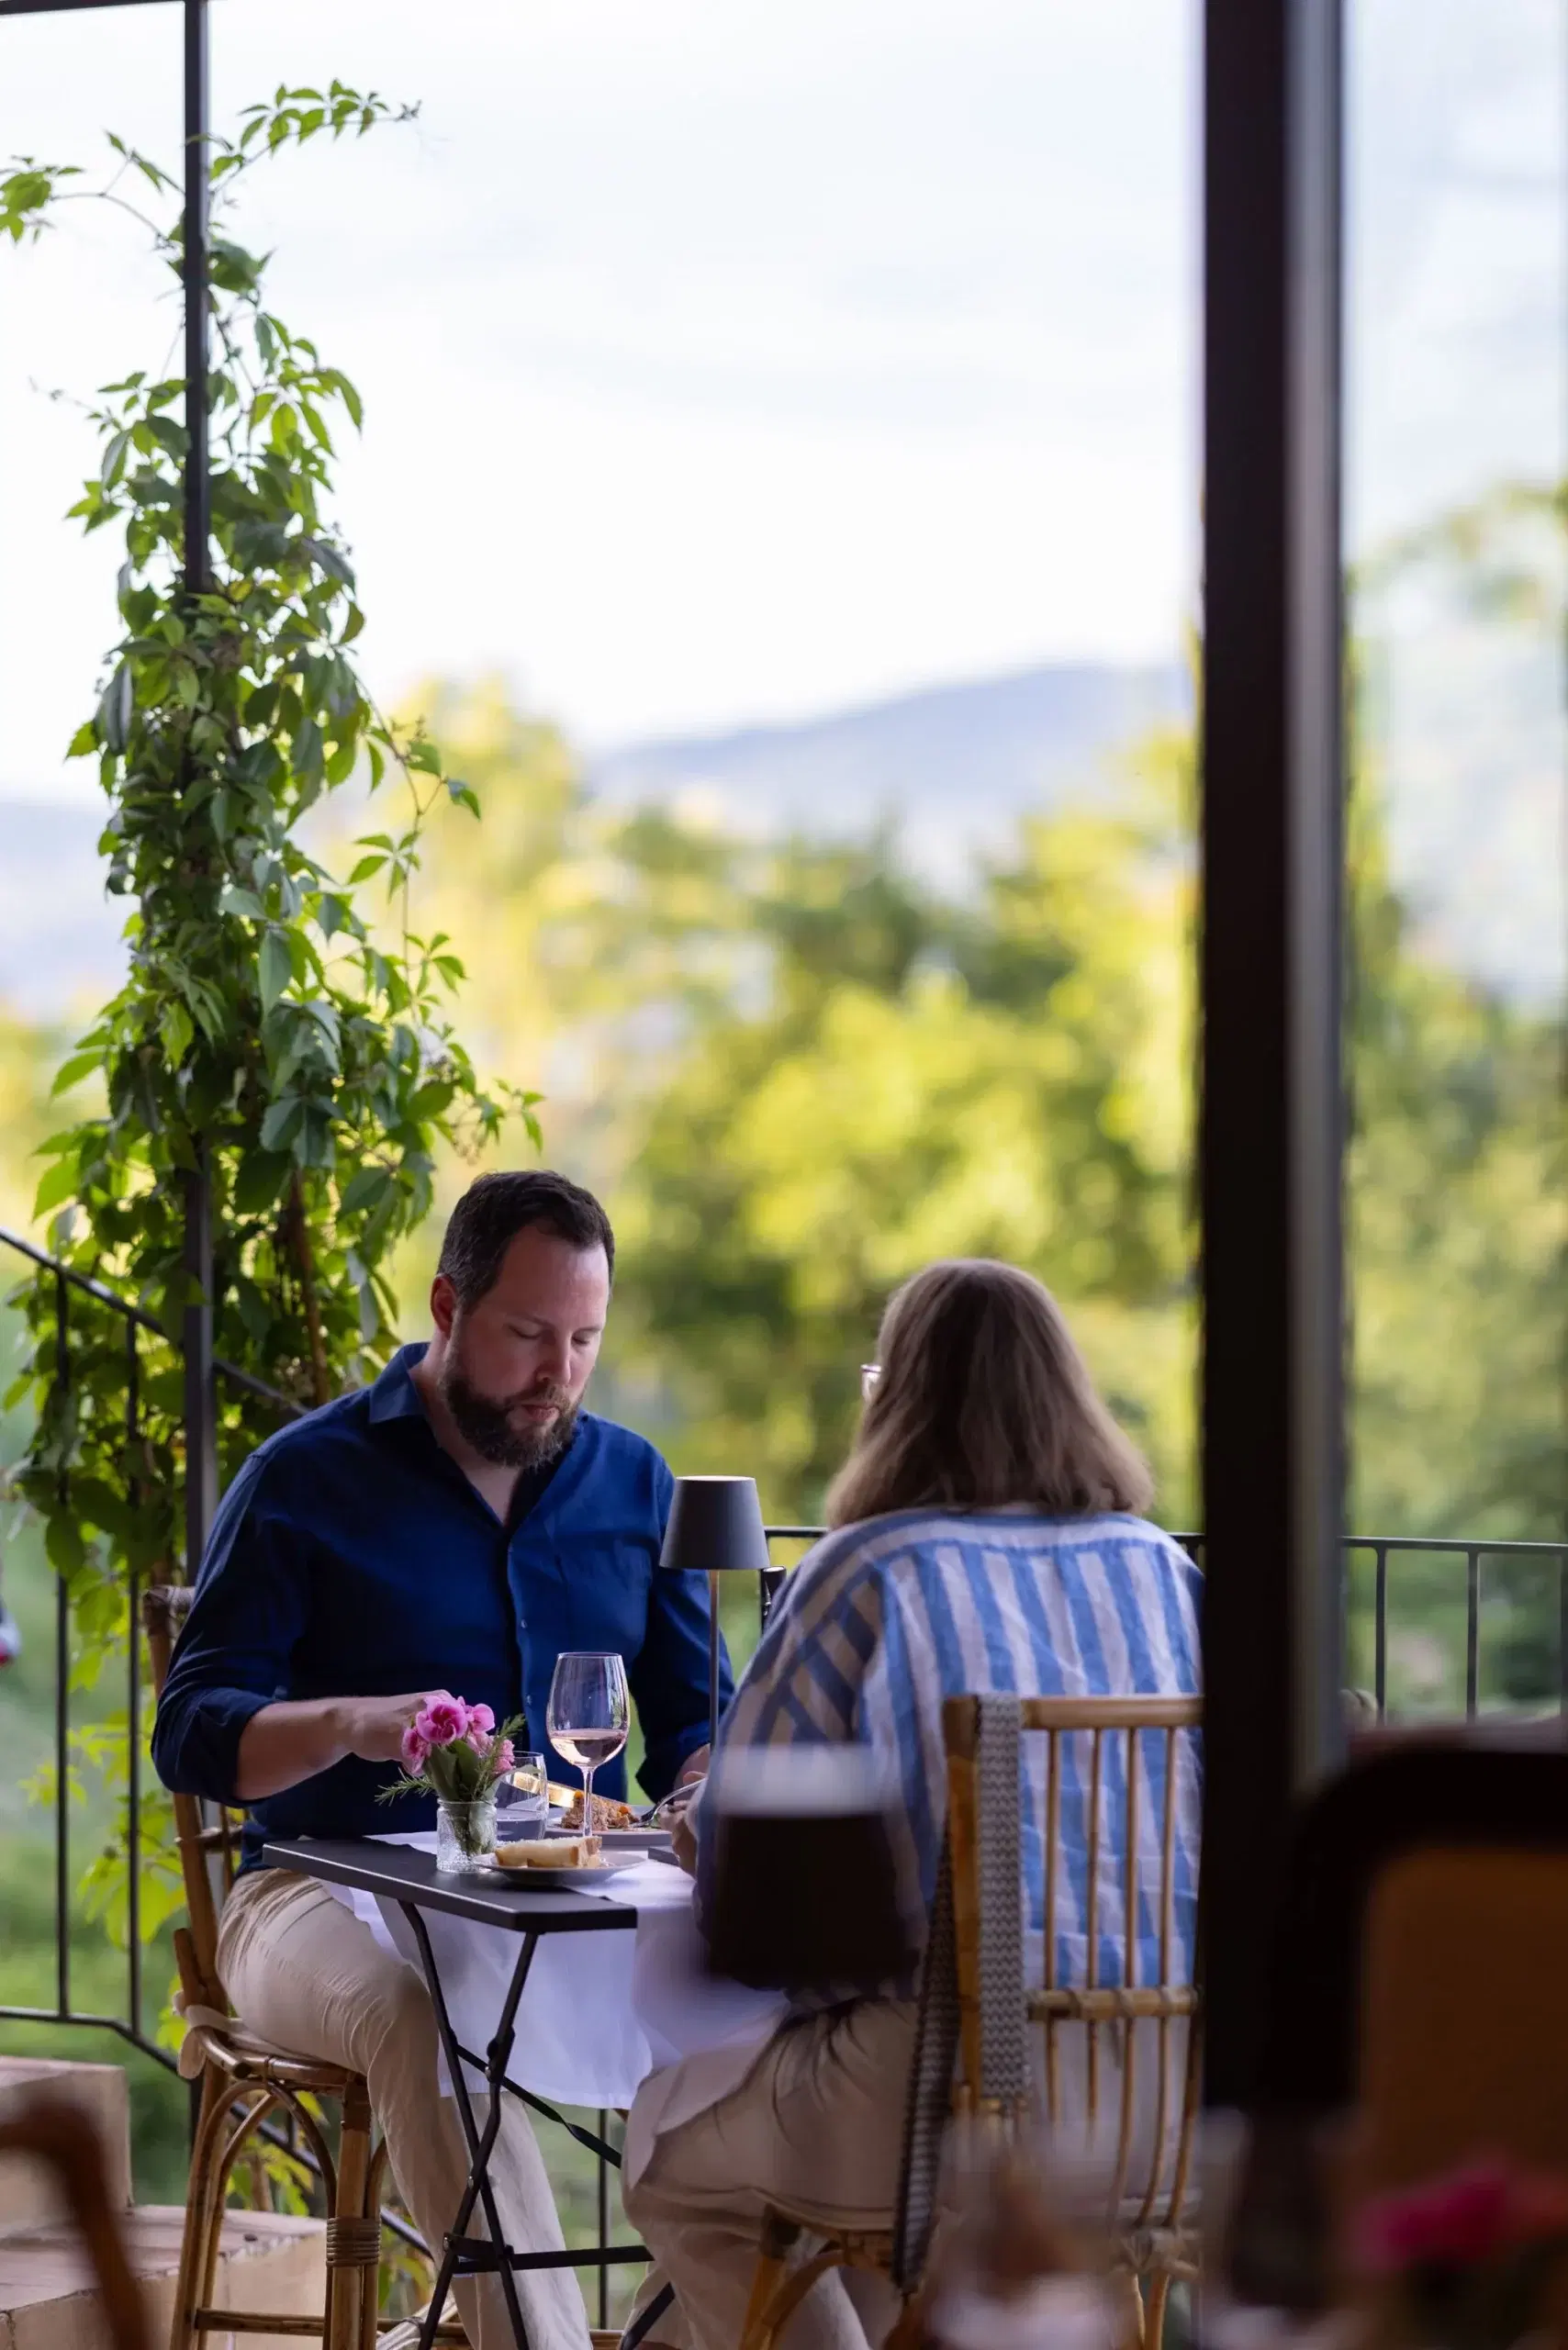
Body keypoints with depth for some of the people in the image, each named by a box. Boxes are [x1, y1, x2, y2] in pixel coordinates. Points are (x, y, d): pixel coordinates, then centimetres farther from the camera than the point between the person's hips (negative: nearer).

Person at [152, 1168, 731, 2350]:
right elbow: (193, 1734, -4)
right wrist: (350, 1724, -25)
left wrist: (711, 1790, -10)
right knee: (420, 2010, -39)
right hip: (330, 1899, -3)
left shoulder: (635, 1484, 14)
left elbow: (693, 1721, 15)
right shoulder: (306, 1478, 2)